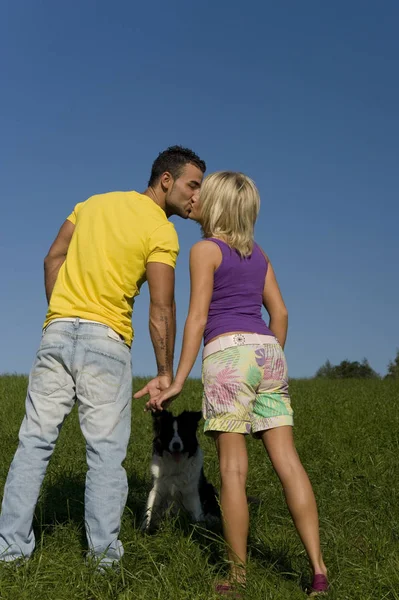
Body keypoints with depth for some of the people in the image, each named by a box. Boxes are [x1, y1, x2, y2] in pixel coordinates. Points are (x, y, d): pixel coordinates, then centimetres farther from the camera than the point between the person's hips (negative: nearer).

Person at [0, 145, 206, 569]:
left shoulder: (95, 202, 15)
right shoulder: (161, 232, -4)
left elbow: (53, 258, 13)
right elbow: (161, 308, -10)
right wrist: (165, 372, -6)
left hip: (57, 331, 5)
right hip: (106, 339, -5)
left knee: (35, 439, 8)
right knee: (106, 449, 3)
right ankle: (104, 552, 7)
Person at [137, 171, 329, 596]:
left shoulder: (205, 249, 2)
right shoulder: (257, 254, 20)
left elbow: (198, 316, -6)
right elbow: (280, 313, 17)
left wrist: (178, 380, -6)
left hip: (229, 353, -6)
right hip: (267, 352, 6)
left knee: (232, 468, -2)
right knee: (287, 461, 1)